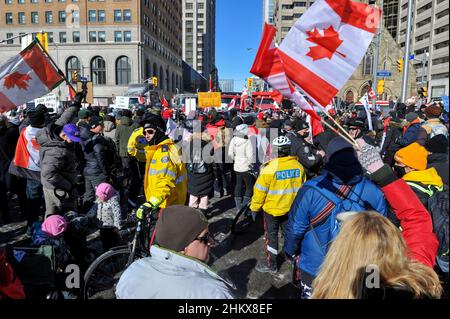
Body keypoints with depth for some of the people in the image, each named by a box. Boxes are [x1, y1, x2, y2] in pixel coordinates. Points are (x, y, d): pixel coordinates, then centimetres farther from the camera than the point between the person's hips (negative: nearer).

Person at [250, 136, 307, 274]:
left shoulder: (270, 168, -23)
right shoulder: (298, 166, -7)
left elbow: (260, 190, -17)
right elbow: (302, 188, 6)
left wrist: (254, 207, -4)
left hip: (272, 208, -4)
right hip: (292, 207, 5)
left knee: (271, 236, 10)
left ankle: (271, 265, 20)